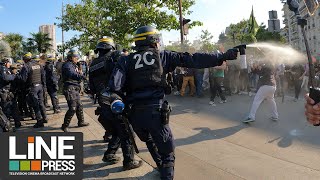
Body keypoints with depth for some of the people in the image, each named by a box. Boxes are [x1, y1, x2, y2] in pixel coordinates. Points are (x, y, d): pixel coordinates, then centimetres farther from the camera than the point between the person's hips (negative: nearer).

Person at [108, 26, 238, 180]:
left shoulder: (126, 60, 5)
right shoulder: (162, 56, 3)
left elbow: (115, 86, -9)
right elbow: (192, 60, -1)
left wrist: (130, 90, 12)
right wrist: (223, 56, 5)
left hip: (135, 114, 4)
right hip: (156, 112, -3)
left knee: (150, 141, 33)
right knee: (167, 153, 13)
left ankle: (162, 167, 50)